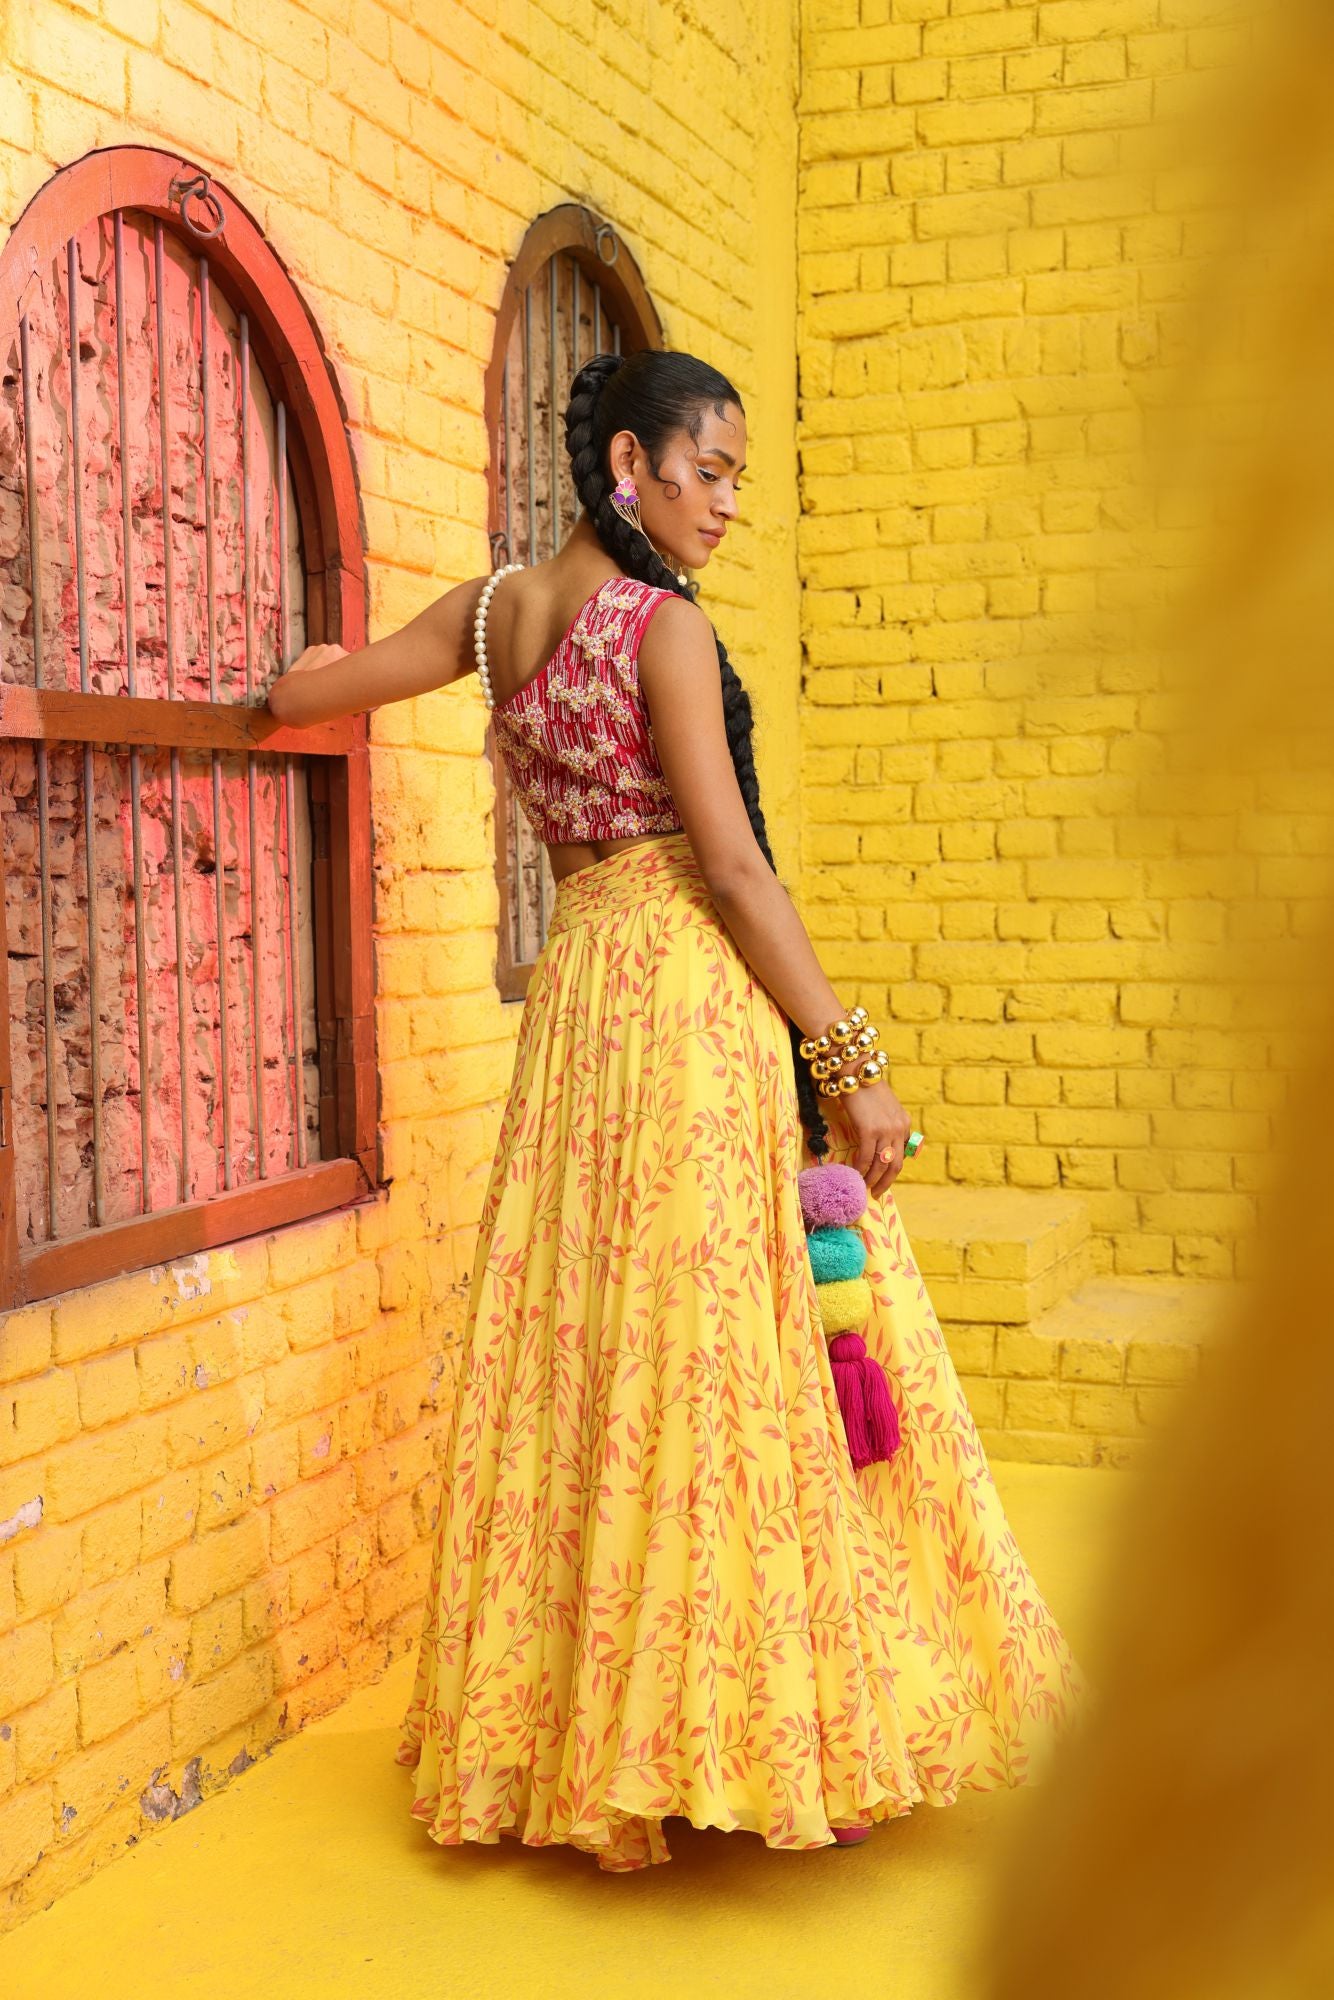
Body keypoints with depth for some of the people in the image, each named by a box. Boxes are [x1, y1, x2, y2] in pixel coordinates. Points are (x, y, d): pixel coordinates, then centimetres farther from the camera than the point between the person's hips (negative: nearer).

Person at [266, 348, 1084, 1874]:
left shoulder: (497, 608, 9)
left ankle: (580, 1734, 23)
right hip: (695, 999, -7)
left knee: (590, 1353, 12)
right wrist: (847, 1060, -14)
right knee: (732, 1353, -3)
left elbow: (306, 689, 15)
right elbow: (732, 865, -15)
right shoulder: (665, 625, -10)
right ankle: (773, 1733, 5)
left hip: (573, 992, 8)